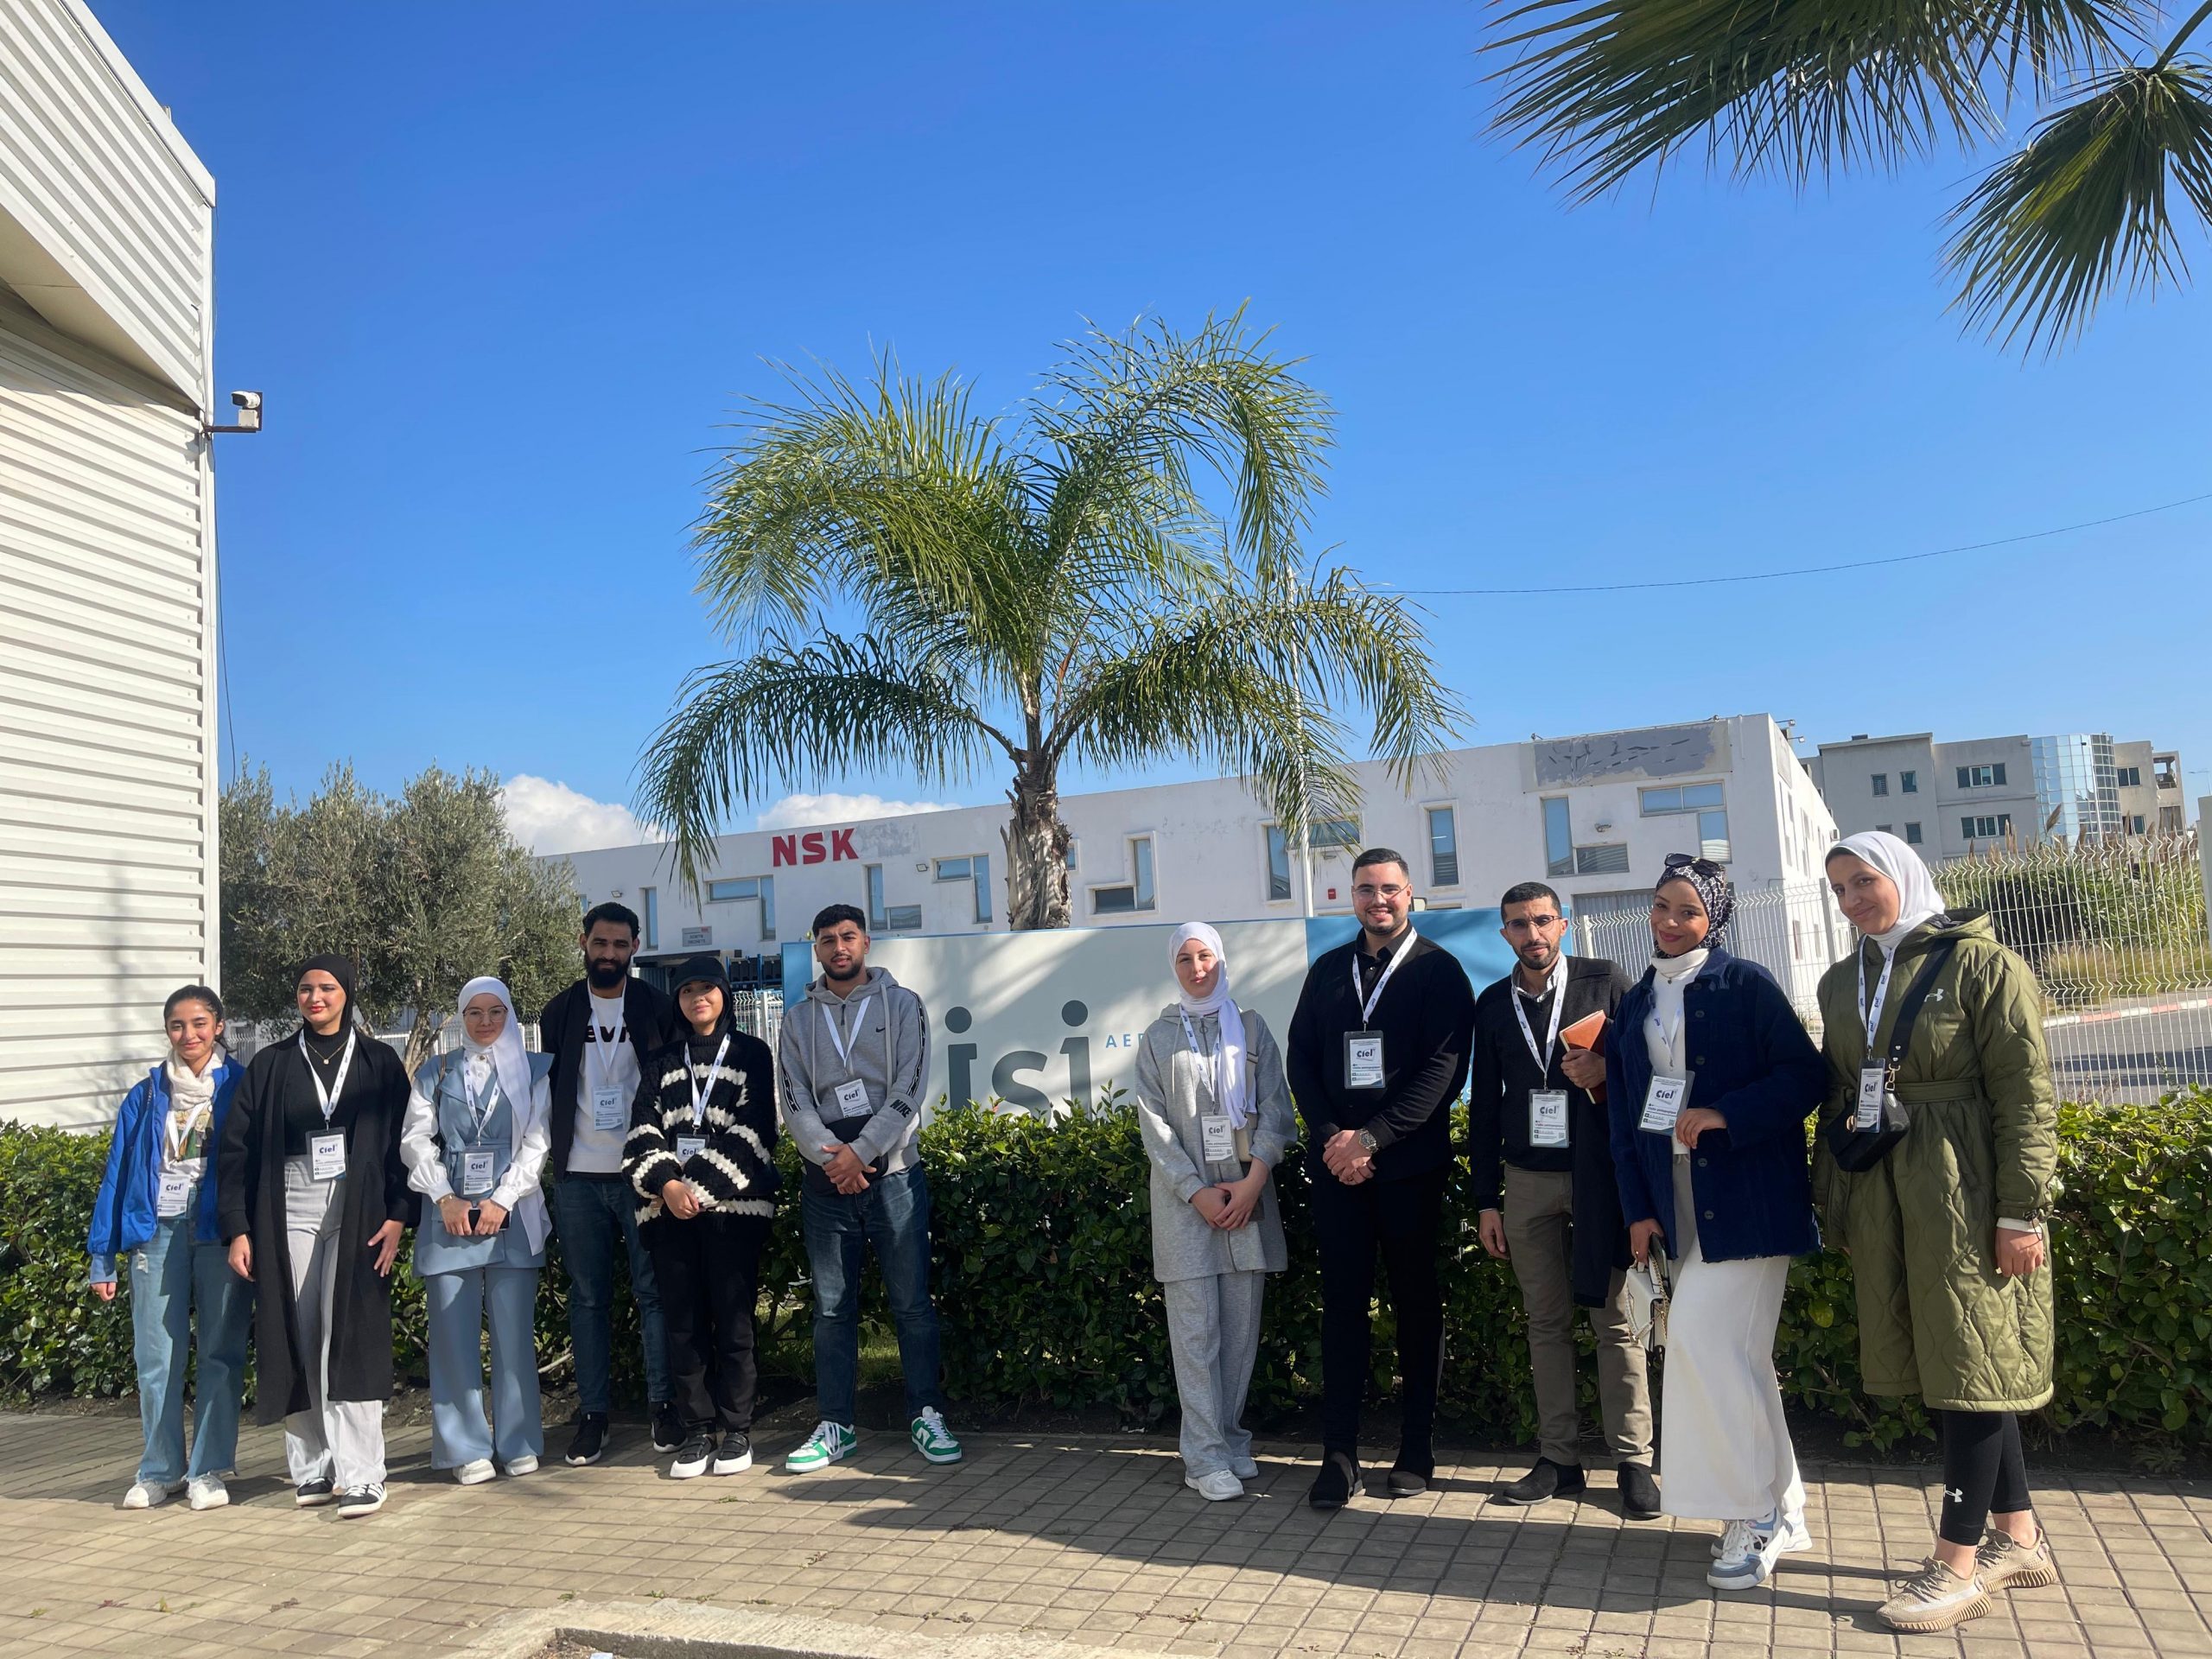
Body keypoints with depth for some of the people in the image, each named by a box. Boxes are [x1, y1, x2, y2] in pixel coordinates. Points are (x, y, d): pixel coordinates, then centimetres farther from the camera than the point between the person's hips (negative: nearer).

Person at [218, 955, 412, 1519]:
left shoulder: (379, 1063, 6)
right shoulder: (271, 1065, 10)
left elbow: (402, 1141, 2)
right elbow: (238, 1149, 8)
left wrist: (397, 1216, -8)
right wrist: (238, 1230, 0)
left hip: (357, 1215, -2)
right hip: (289, 1214, 2)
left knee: (350, 1339, -7)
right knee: (297, 1341, 2)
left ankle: (360, 1474, -5)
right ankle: (312, 1469, 11)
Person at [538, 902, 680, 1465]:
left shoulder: (657, 1010, 3)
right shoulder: (559, 1012, 8)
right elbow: (546, 1086, 13)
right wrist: (551, 1148, 5)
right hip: (578, 1177, 2)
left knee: (654, 1291, 1)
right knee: (588, 1297, 7)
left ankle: (661, 1404, 10)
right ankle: (592, 1413, 15)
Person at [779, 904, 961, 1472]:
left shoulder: (901, 1004, 4)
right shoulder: (798, 1019, 11)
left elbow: (908, 1089, -6)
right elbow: (794, 1101, 2)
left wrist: (861, 1151, -14)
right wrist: (831, 1155, -13)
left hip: (893, 1172, -2)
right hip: (825, 1179, 2)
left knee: (912, 1302, 1)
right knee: (832, 1308, 7)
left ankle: (926, 1416, 11)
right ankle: (836, 1426, 16)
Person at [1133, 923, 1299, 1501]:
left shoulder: (1251, 1028, 10)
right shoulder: (1158, 1037, 7)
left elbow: (1276, 1108, 3)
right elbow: (1154, 1125, 1)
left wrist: (1253, 1180, -9)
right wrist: (1197, 1192, -9)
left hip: (1247, 1193, 2)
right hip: (1184, 1199, -1)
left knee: (1242, 1325, 5)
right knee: (1196, 1328, -3)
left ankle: (1231, 1438, 18)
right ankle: (1205, 1457, 2)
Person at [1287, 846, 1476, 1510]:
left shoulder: (1438, 970, -1)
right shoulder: (1327, 970, 12)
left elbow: (1444, 1069, -10)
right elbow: (1301, 1058, 9)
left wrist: (1371, 1138, -15)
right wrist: (1330, 1136, -7)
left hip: (1409, 1163, -3)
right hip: (1337, 1163, 3)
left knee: (1416, 1304, 7)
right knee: (1342, 1303, 4)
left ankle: (1416, 1449, 18)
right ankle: (1339, 1455, 10)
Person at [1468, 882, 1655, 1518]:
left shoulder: (1606, 982, 0)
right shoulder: (1492, 1005, 8)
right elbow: (1484, 1104, 11)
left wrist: (1606, 1073, -20)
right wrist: (1486, 1199, 8)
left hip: (1599, 1175, -3)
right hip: (1527, 1181, 3)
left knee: (1616, 1322, 0)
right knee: (1546, 1323, 7)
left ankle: (1633, 1462, 9)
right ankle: (1558, 1459, 15)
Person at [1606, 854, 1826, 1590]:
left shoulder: (1746, 985, -5)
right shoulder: (1636, 1003, 11)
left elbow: (1804, 1075, -10)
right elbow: (1625, 1112, 12)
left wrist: (1725, 1114, -21)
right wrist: (1639, 1209, 7)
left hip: (1746, 1195, -6)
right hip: (1679, 1201, 6)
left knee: (1702, 1338, -13)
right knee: (1733, 1353, 11)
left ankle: (1754, 1512, 3)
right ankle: (1778, 1514, 24)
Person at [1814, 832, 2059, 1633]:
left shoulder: (1981, 963, -7)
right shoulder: (1842, 982, 12)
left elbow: (2027, 1092, -10)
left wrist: (2022, 1210, -14)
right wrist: (1836, 1206, 13)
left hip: (1962, 1193, -6)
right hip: (1880, 1197, 6)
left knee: (1971, 1363, 0)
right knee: (1939, 1362, 11)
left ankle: (1958, 1564, 8)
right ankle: (2019, 1539, 26)